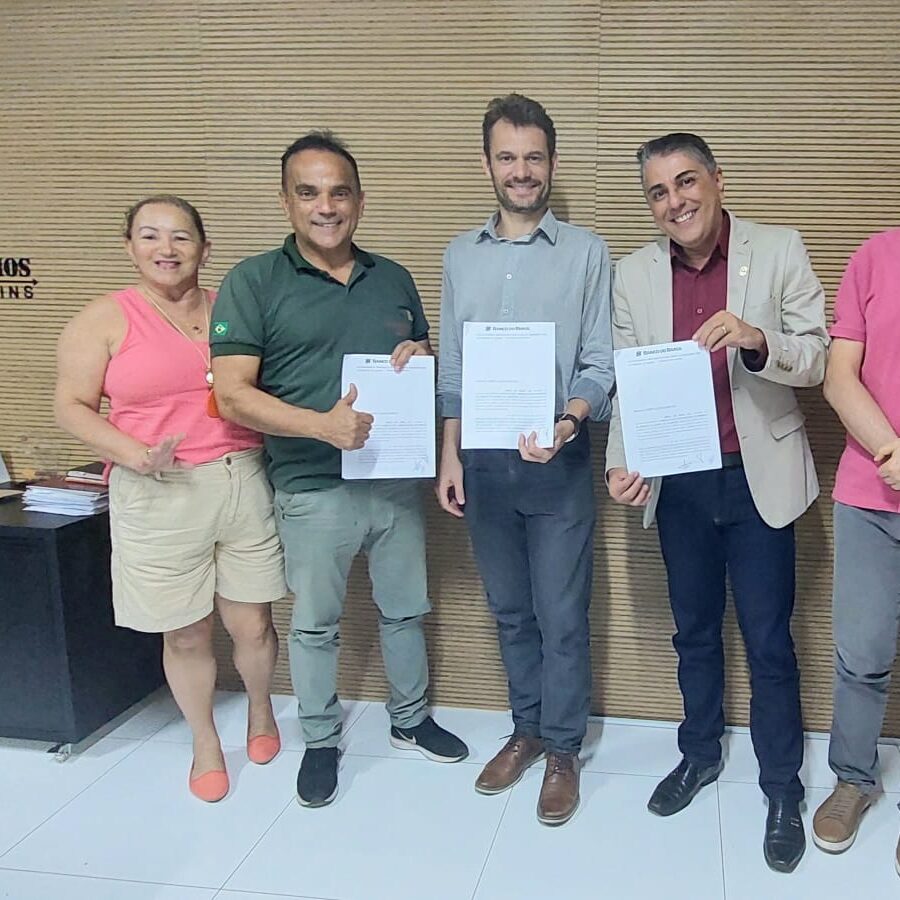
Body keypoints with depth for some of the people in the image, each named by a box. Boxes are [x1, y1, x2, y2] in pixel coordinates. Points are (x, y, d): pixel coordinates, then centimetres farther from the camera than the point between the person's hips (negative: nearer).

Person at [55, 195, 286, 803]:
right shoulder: (104, 320, 0)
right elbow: (73, 407, -2)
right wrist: (136, 455, -16)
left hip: (243, 483, 2)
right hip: (160, 496, -2)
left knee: (253, 623, 10)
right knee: (186, 635, 9)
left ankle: (261, 710, 40)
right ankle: (205, 742, 33)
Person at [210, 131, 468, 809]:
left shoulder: (394, 279, 7)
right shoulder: (254, 282, -7)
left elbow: (429, 364, 18)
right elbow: (232, 395, -15)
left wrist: (421, 357, -7)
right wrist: (322, 424, -29)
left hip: (398, 480, 4)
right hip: (315, 491, -4)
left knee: (405, 610, 18)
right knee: (314, 624, 12)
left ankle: (411, 720, 39)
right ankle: (321, 741, 33)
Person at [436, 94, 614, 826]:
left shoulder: (586, 253, -3)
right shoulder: (460, 256, 7)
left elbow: (600, 365, -6)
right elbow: (451, 371, 9)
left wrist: (567, 423, -24)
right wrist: (450, 457, 5)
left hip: (557, 461, -3)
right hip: (482, 460, 3)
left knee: (562, 614, 5)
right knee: (510, 610, 15)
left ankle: (563, 749, 23)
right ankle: (527, 728, 33)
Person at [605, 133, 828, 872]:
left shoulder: (780, 250, -6)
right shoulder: (634, 274, 1)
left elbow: (817, 360, -7)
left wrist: (757, 340, -28)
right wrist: (622, 462, -13)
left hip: (759, 476, -2)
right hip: (678, 481, 3)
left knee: (769, 640, 6)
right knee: (694, 631, 18)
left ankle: (782, 787, 25)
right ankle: (700, 754, 38)